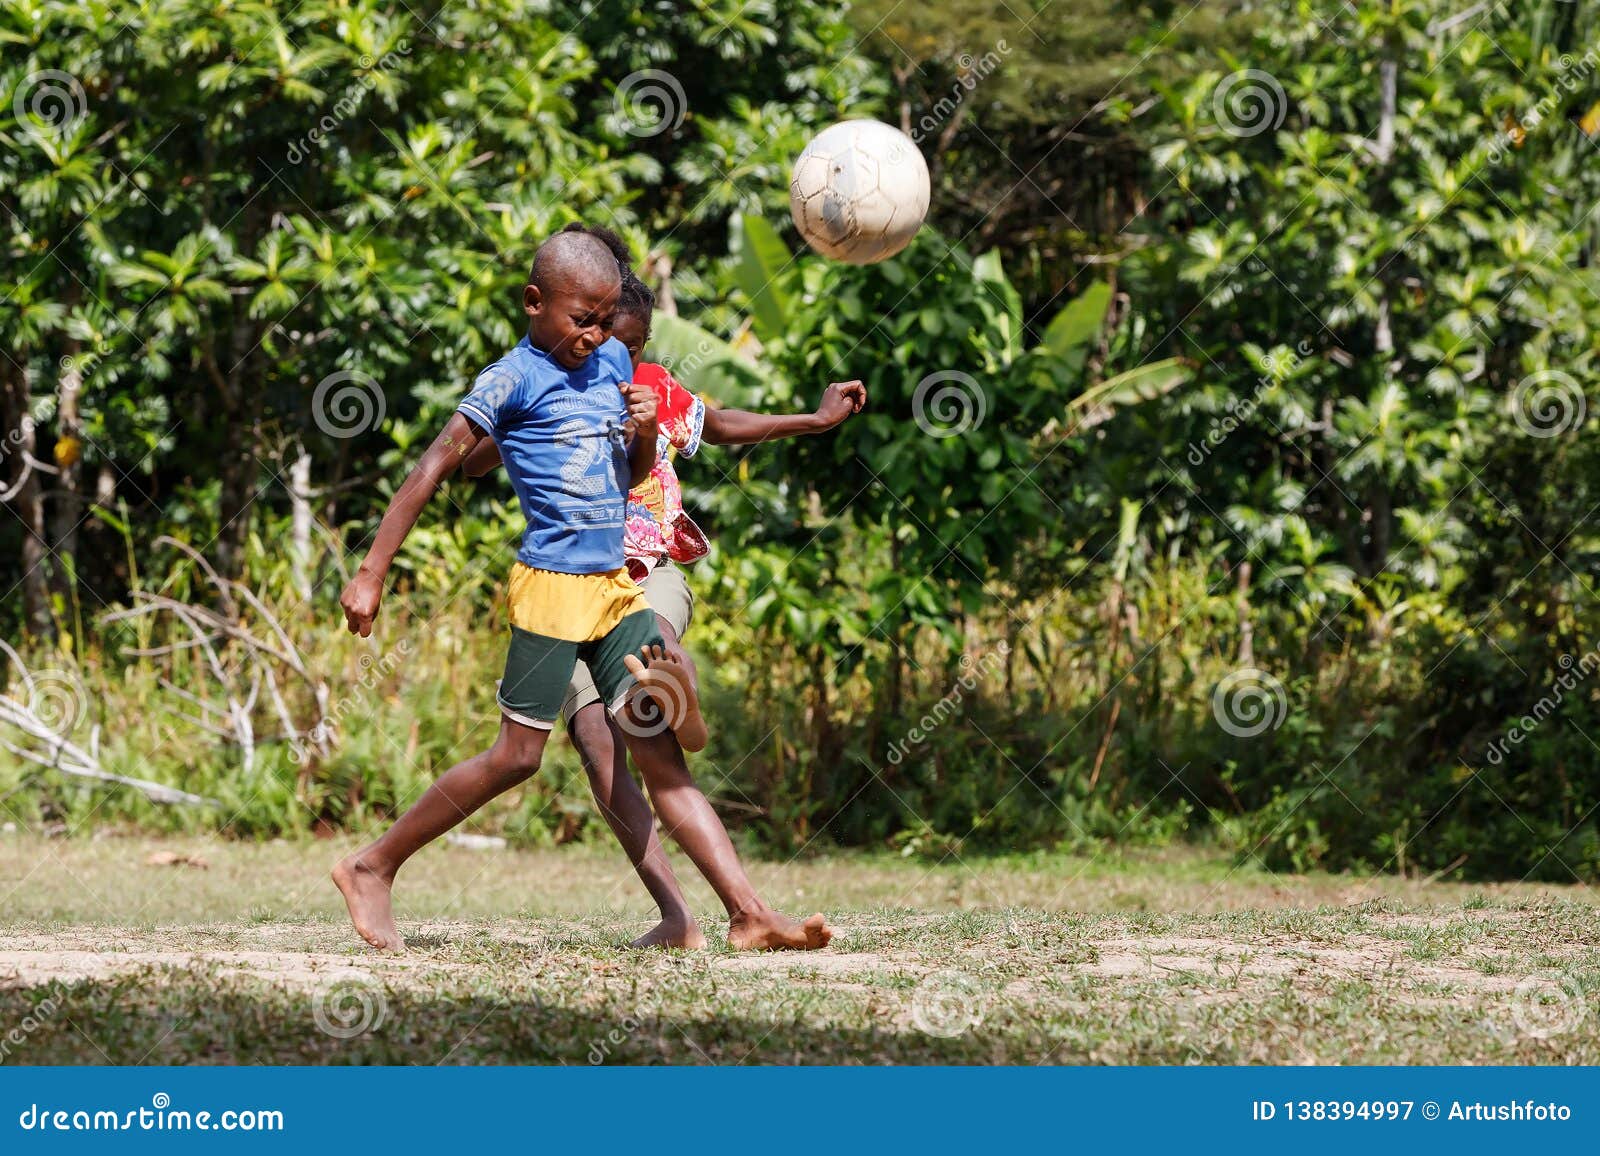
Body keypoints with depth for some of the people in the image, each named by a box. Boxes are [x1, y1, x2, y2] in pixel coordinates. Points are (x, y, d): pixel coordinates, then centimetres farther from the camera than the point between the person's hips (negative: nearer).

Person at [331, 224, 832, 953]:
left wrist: (645, 433, 0)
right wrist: (370, 577, -15)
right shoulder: (513, 381, -9)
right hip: (552, 586, -6)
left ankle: (749, 915, -7)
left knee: (662, 755, 1)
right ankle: (372, 868, 9)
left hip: (616, 587, 6)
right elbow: (432, 470, -11)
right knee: (517, 757, -4)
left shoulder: (612, 360, 12)